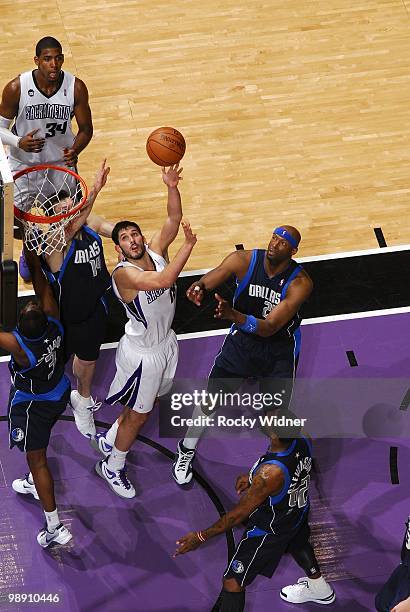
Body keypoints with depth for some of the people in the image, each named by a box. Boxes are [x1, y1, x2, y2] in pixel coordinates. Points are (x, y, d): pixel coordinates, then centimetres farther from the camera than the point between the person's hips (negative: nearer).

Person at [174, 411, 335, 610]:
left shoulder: (270, 474, -43)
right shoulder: (303, 441, -22)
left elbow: (239, 513, -31)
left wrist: (202, 536, -21)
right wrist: (253, 477, 6)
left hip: (269, 531, -7)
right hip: (298, 510, 7)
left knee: (232, 582, 7)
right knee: (297, 544, 39)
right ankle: (319, 588, 67)